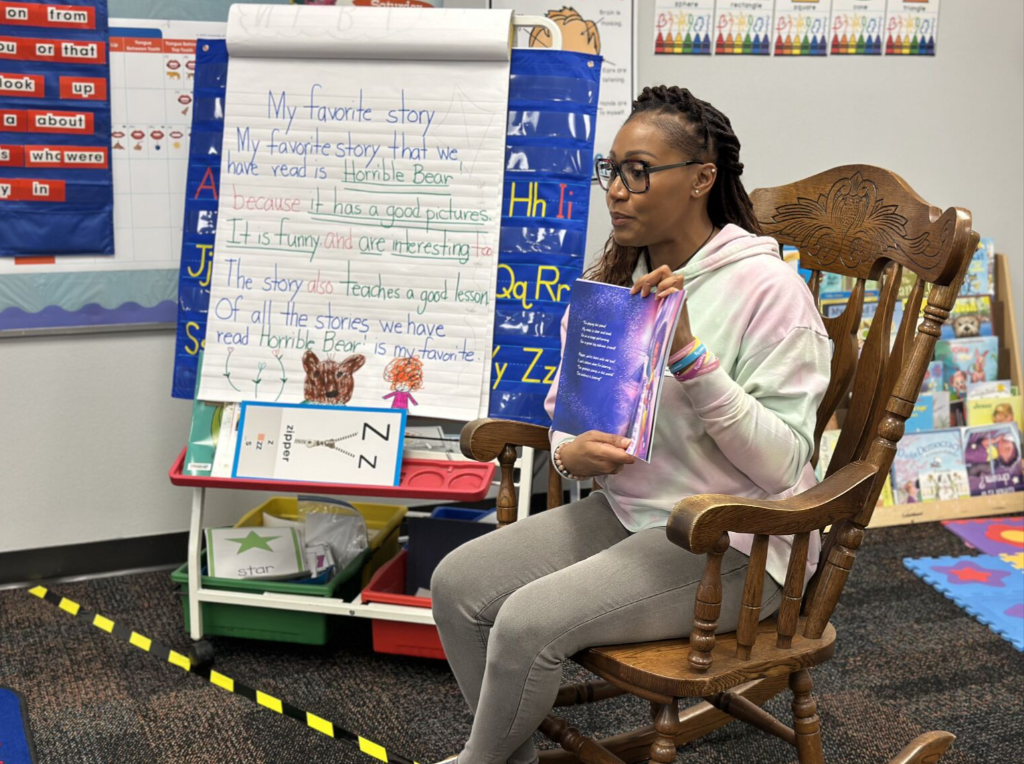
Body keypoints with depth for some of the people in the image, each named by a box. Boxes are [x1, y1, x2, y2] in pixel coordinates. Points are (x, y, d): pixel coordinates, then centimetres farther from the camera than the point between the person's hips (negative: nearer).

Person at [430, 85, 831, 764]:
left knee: (530, 620, -23)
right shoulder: (617, 282, 8)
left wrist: (687, 351, -28)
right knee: (458, 583, -8)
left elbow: (781, 464, -20)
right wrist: (570, 451, -11)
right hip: (627, 512, 7)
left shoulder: (767, 288, -15)